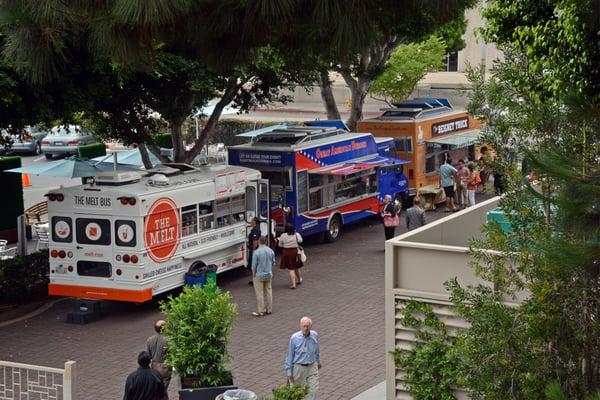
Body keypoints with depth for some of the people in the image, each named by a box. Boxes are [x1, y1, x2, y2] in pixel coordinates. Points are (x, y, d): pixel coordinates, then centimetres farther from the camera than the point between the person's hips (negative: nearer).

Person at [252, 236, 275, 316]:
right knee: (268, 291, 14)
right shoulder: (271, 251, -2)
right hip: (269, 274, 5)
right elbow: (273, 262, 10)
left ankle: (260, 311, 3)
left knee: (259, 293, 1)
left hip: (259, 275, -5)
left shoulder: (256, 252, -18)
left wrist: (253, 275, -1)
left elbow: (254, 265, -14)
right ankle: (269, 309, 21)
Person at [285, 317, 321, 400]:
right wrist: (289, 373, -9)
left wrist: (318, 362, 25)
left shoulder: (315, 335, -8)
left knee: (314, 390, -6)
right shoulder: (294, 338, -17)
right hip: (299, 367, -2)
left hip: (312, 367, 2)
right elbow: (289, 356, -9)